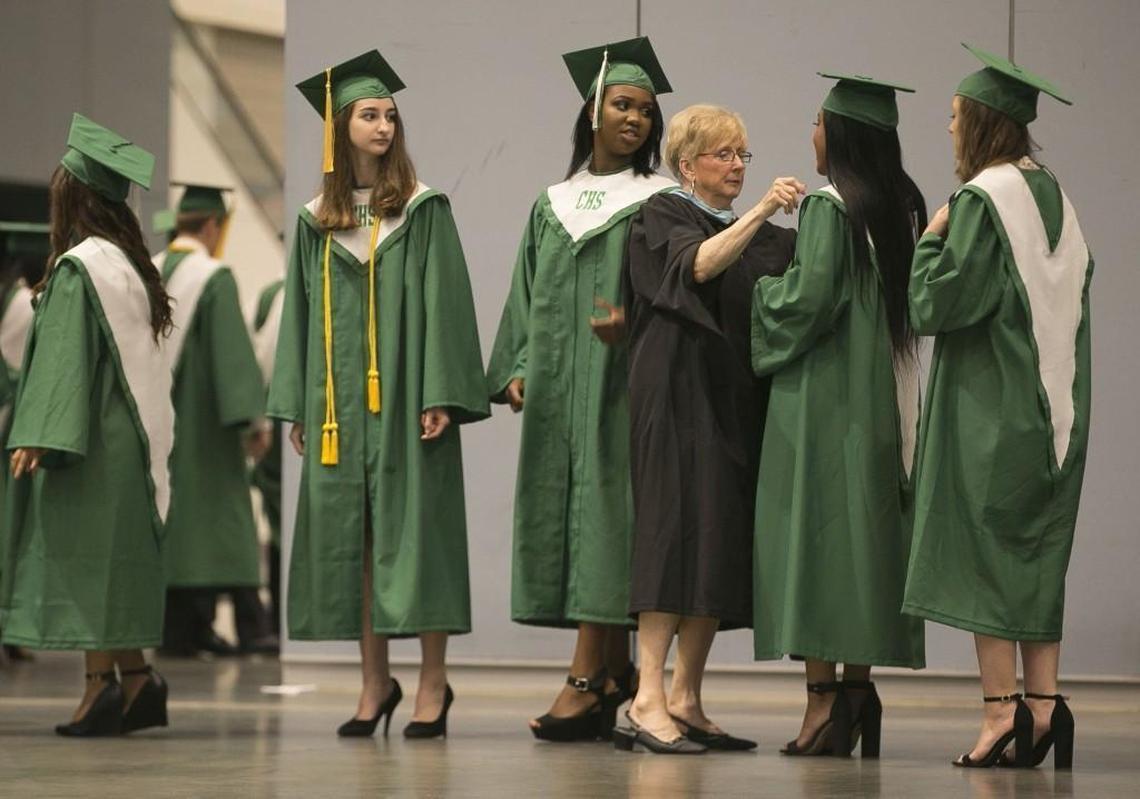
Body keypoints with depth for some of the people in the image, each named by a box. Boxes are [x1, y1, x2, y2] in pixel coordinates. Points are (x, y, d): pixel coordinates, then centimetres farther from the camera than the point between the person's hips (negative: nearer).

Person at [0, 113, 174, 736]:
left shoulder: (78, 268, -13)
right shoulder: (132, 266, 12)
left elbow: (65, 358, -19)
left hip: (90, 437, -8)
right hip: (131, 438, 8)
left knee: (84, 556, -5)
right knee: (118, 557, 11)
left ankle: (101, 681, -7)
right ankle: (136, 681, 7)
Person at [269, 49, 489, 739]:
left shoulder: (424, 210, 0)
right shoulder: (318, 222, 11)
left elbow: (443, 301, -6)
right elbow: (303, 313, 12)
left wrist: (439, 395, -14)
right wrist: (298, 406, 7)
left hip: (404, 396, -4)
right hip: (339, 399, 4)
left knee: (415, 526, -4)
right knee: (349, 531, 3)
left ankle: (433, 681, 2)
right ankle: (375, 680, 10)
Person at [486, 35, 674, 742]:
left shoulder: (659, 203, 1)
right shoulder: (552, 206, 15)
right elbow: (529, 295, 17)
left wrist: (631, 325, -23)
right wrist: (516, 369, 6)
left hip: (619, 382, -5)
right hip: (556, 385, 5)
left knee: (603, 508, -11)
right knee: (562, 514, 4)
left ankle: (587, 679, -13)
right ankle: (616, 670, 12)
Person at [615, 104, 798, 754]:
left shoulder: (763, 237, 21)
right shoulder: (661, 216, 1)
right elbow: (697, 264, -19)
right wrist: (759, 212, -28)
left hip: (737, 404, 7)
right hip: (678, 397, -7)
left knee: (722, 547, 3)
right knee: (680, 528, -17)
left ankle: (686, 700, 7)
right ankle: (649, 698, -21)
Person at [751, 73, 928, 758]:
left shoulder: (828, 205, -12)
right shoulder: (904, 206, 9)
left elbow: (808, 298, -19)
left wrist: (763, 289, 2)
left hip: (825, 394, -7)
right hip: (885, 394, 7)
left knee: (816, 529, -6)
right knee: (868, 533, 10)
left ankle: (823, 693, -10)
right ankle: (858, 687, 9)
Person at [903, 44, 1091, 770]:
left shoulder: (981, 198, -13)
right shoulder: (1055, 194, 10)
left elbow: (938, 301, -16)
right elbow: (1079, 286, 15)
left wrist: (933, 239, -1)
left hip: (989, 403, -7)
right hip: (1054, 403, 7)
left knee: (986, 547, -3)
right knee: (1039, 552, 9)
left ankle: (1001, 705, -7)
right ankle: (1043, 701, 4)